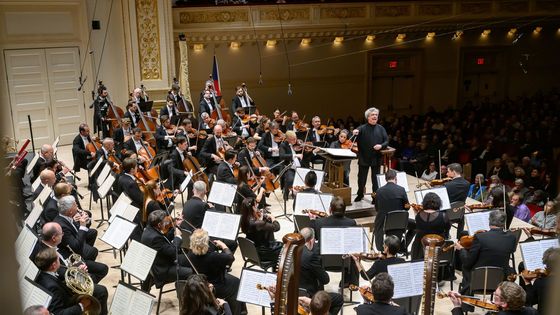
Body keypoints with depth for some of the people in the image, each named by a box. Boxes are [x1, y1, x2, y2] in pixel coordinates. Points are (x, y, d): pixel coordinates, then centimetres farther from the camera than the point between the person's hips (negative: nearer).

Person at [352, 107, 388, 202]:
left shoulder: (381, 128, 4)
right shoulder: (362, 128, -3)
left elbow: (386, 141, 4)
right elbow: (357, 132, -21)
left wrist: (381, 146, -17)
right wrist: (354, 132, -45)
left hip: (376, 158, 1)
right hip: (364, 158, -1)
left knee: (376, 179, 7)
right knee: (362, 178, 10)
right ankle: (360, 194, 30)